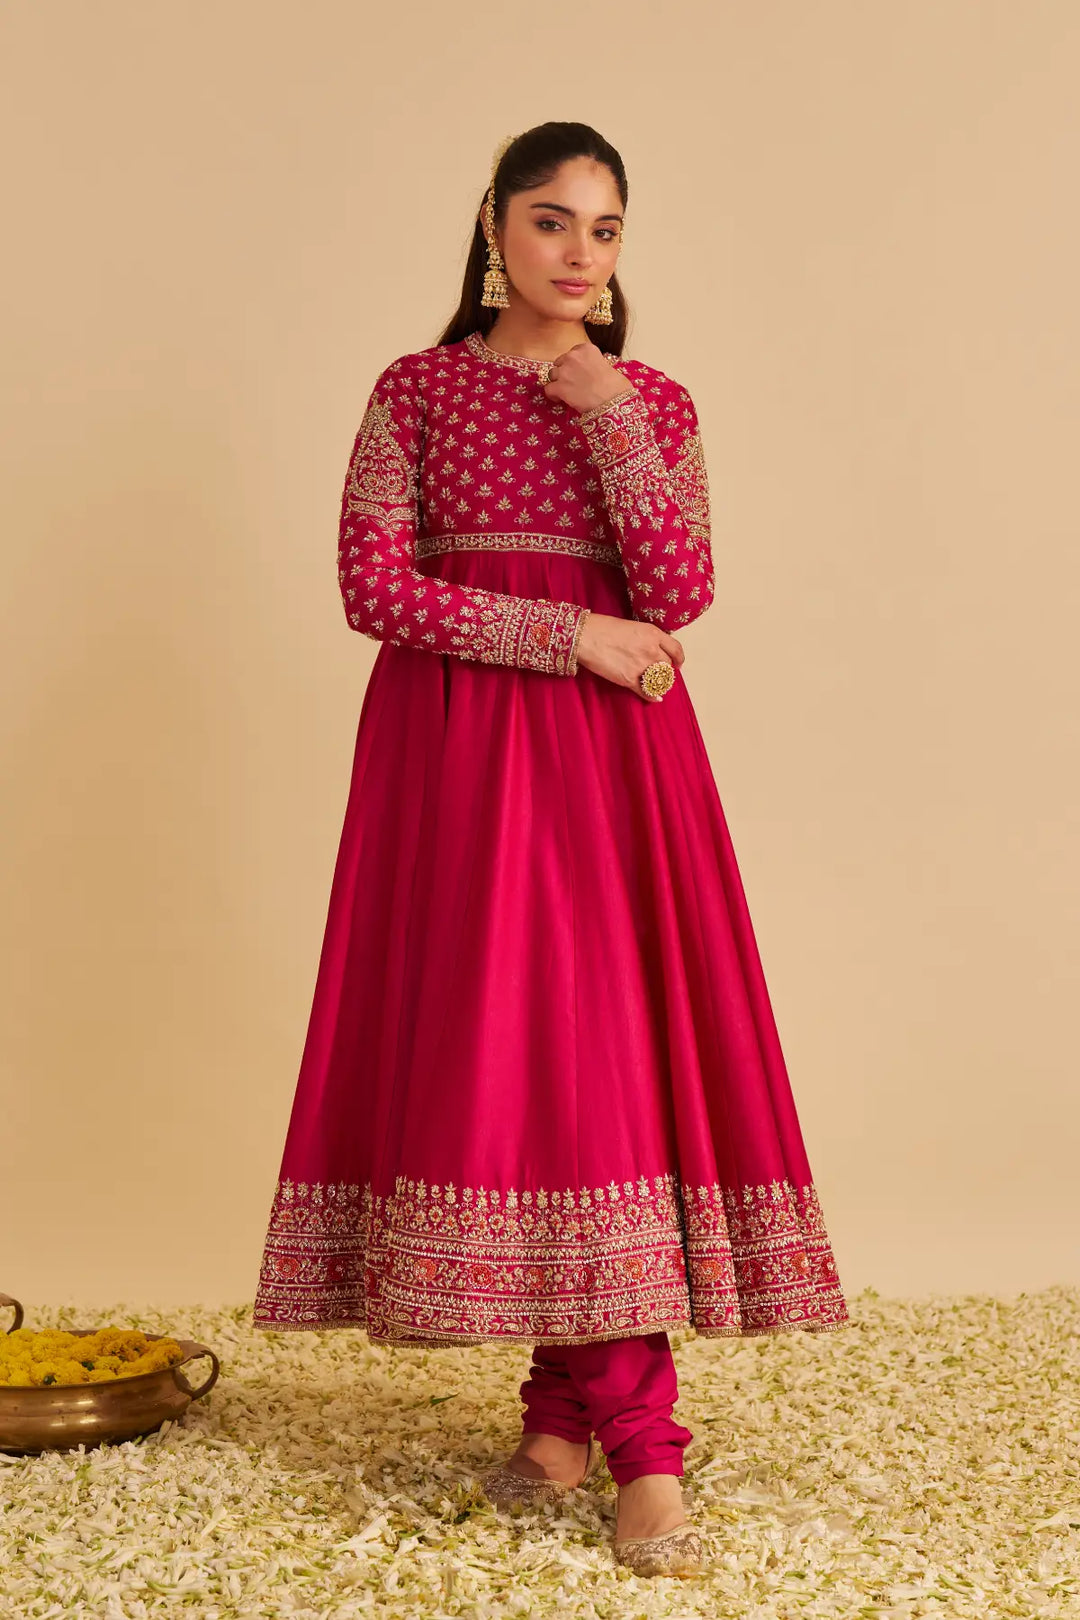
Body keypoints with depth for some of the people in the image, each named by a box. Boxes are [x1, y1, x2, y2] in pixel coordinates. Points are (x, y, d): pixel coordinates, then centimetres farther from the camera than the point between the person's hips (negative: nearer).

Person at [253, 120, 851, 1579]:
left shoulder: (657, 403, 11)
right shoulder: (418, 390, 7)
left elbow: (682, 595, -3)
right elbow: (372, 584, -5)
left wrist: (608, 414, -9)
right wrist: (571, 633, -10)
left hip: (614, 755, 1)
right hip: (454, 753, -1)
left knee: (614, 1047, -8)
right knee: (486, 1041, -5)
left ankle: (580, 1407, 2)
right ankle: (625, 1432, 5)